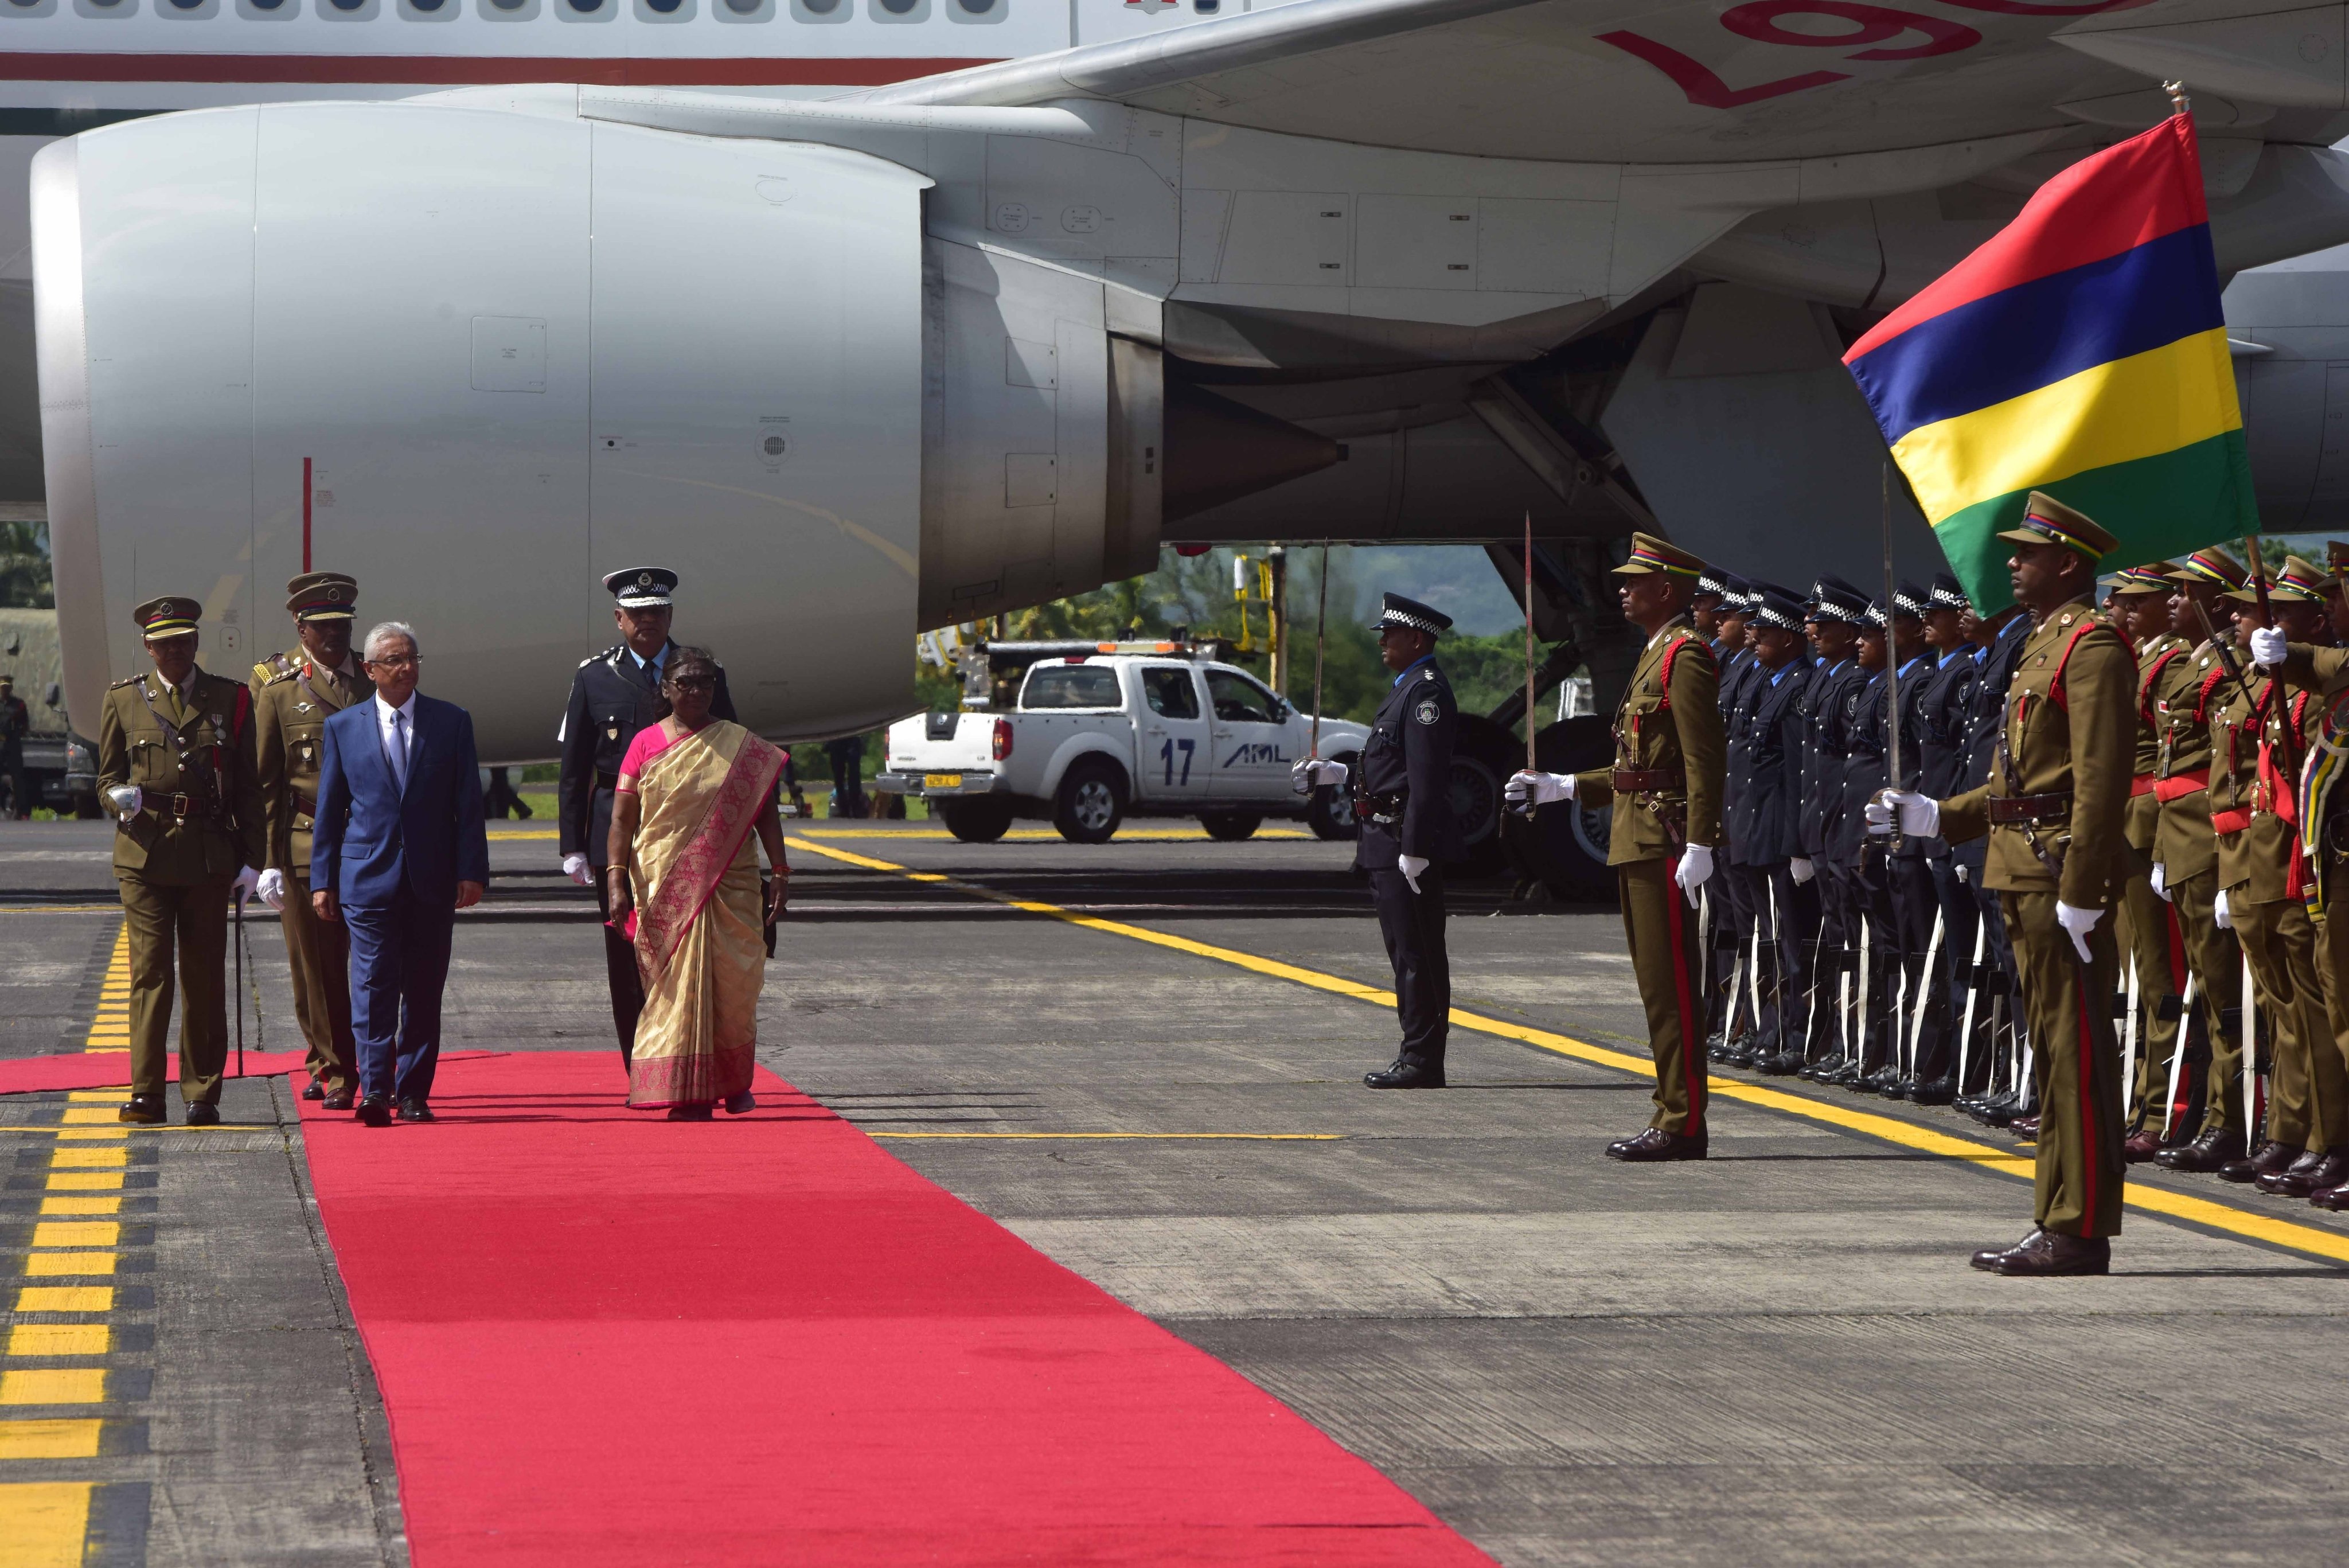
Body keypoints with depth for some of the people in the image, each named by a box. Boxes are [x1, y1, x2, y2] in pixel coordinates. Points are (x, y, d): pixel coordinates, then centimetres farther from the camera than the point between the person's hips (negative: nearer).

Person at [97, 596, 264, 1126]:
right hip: (144, 854, 0)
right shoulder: (123, 700, 9)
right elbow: (107, 778, 14)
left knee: (204, 978, 3)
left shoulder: (230, 699, 8)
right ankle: (146, 1093, -5)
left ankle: (202, 1095, 10)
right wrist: (121, 797, -10)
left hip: (208, 857, 0)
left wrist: (251, 859, 2)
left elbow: (248, 786, 8)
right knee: (149, 972, -7)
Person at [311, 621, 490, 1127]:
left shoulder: (452, 722, 7)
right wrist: (322, 879, 5)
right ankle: (375, 1091, -14)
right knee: (373, 985, -10)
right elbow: (328, 810, 9)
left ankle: (413, 1092, 12)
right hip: (369, 877, -1)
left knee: (424, 991, 5)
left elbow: (468, 804, 5)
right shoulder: (343, 728, 7)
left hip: (432, 881, 1)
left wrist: (472, 871, -3)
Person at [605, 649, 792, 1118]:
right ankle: (686, 1092, 1)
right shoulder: (646, 744, 3)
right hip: (664, 888, -1)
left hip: (730, 885, 1)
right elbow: (622, 819, 0)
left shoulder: (741, 746, 6)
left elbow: (765, 814, 7)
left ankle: (735, 1081, 21)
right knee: (677, 986, -4)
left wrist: (781, 876, 1)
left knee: (735, 985, 0)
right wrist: (617, 881, -10)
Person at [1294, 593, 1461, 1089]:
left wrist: (1414, 849, -24)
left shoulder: (1426, 692, -14)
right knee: (1408, 954, 12)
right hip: (1387, 844, 11)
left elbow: (1426, 779, -21)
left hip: (1408, 842, -11)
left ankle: (1422, 1062, -6)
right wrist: (1338, 774, 22)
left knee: (1417, 955, -8)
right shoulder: (1407, 689, 19)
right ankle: (1418, 1059, 16)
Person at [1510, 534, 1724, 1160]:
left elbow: (1705, 760, -20)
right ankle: (1673, 1115, 16)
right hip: (1638, 845, 11)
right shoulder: (1656, 656, 20)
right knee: (1658, 986, 12)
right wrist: (1560, 787, 22)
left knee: (1671, 987, -9)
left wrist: (1699, 846, -26)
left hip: (1665, 845, -11)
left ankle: (1683, 1125, -7)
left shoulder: (1685, 656, -12)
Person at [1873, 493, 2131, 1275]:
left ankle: (2080, 1232, -7)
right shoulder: (2043, 644, 20)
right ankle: (2061, 1221, 16)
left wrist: (2079, 893, -23)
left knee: (2075, 1050, -8)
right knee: (2055, 1049, 12)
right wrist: (1934, 816, 19)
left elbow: (2101, 780, -20)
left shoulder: (2091, 646, -12)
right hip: (2026, 873, 11)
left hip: (2064, 870, -11)